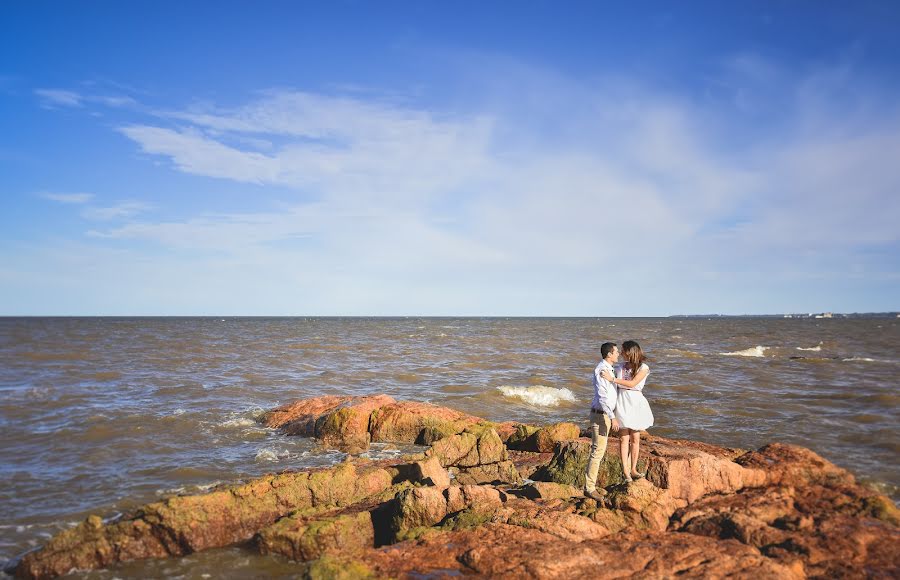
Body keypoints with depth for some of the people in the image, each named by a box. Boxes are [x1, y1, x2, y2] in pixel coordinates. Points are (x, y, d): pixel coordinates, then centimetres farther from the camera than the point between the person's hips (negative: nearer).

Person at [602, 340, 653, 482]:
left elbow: (632, 383, -17)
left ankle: (633, 469, 17)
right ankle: (626, 471, 3)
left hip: (636, 402, -2)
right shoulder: (622, 366, 7)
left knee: (635, 439, 6)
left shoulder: (643, 368, -6)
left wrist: (613, 379, -20)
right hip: (622, 401, 2)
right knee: (624, 438, 0)